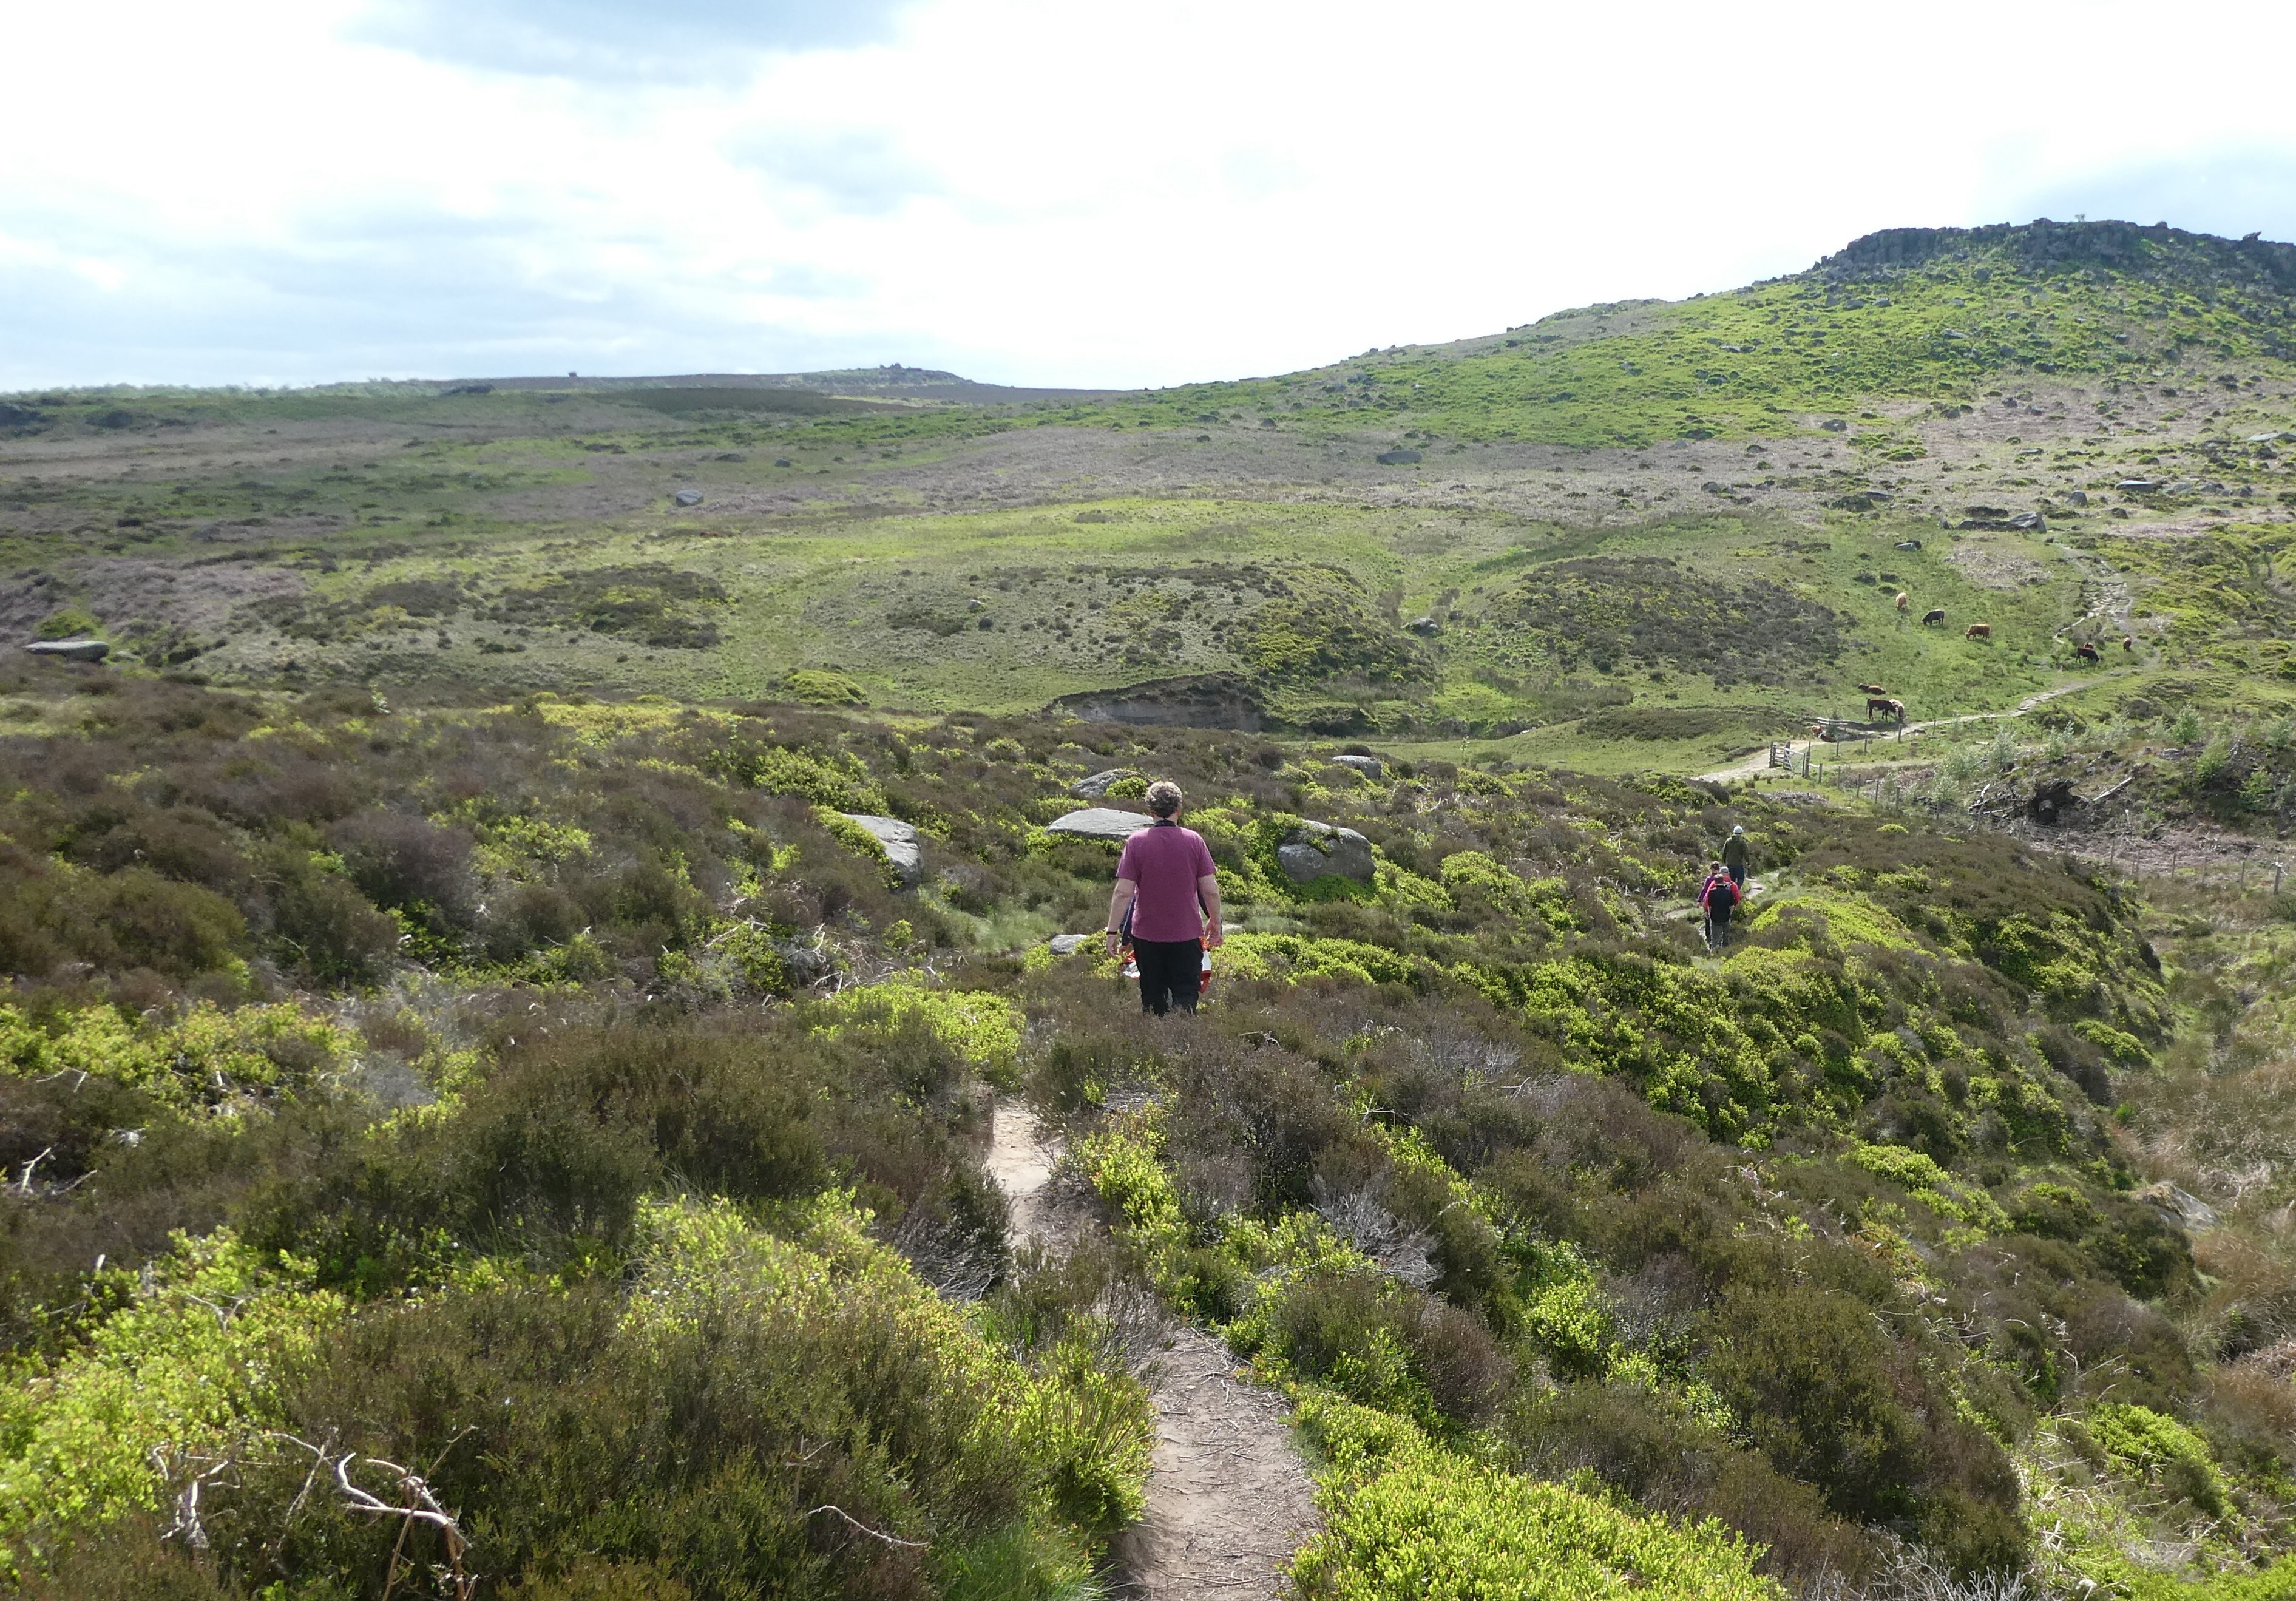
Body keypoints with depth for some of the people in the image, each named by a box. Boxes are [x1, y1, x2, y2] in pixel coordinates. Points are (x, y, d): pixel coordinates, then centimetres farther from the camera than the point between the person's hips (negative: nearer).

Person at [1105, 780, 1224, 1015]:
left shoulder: (1136, 842, -7)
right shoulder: (1194, 840, -4)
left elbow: (1123, 892, -10)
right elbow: (1211, 890, -3)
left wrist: (1113, 931, -3)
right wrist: (1214, 923, 12)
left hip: (1147, 934, 0)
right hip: (1187, 933, 0)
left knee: (1153, 1000, 13)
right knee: (1185, 998, 3)